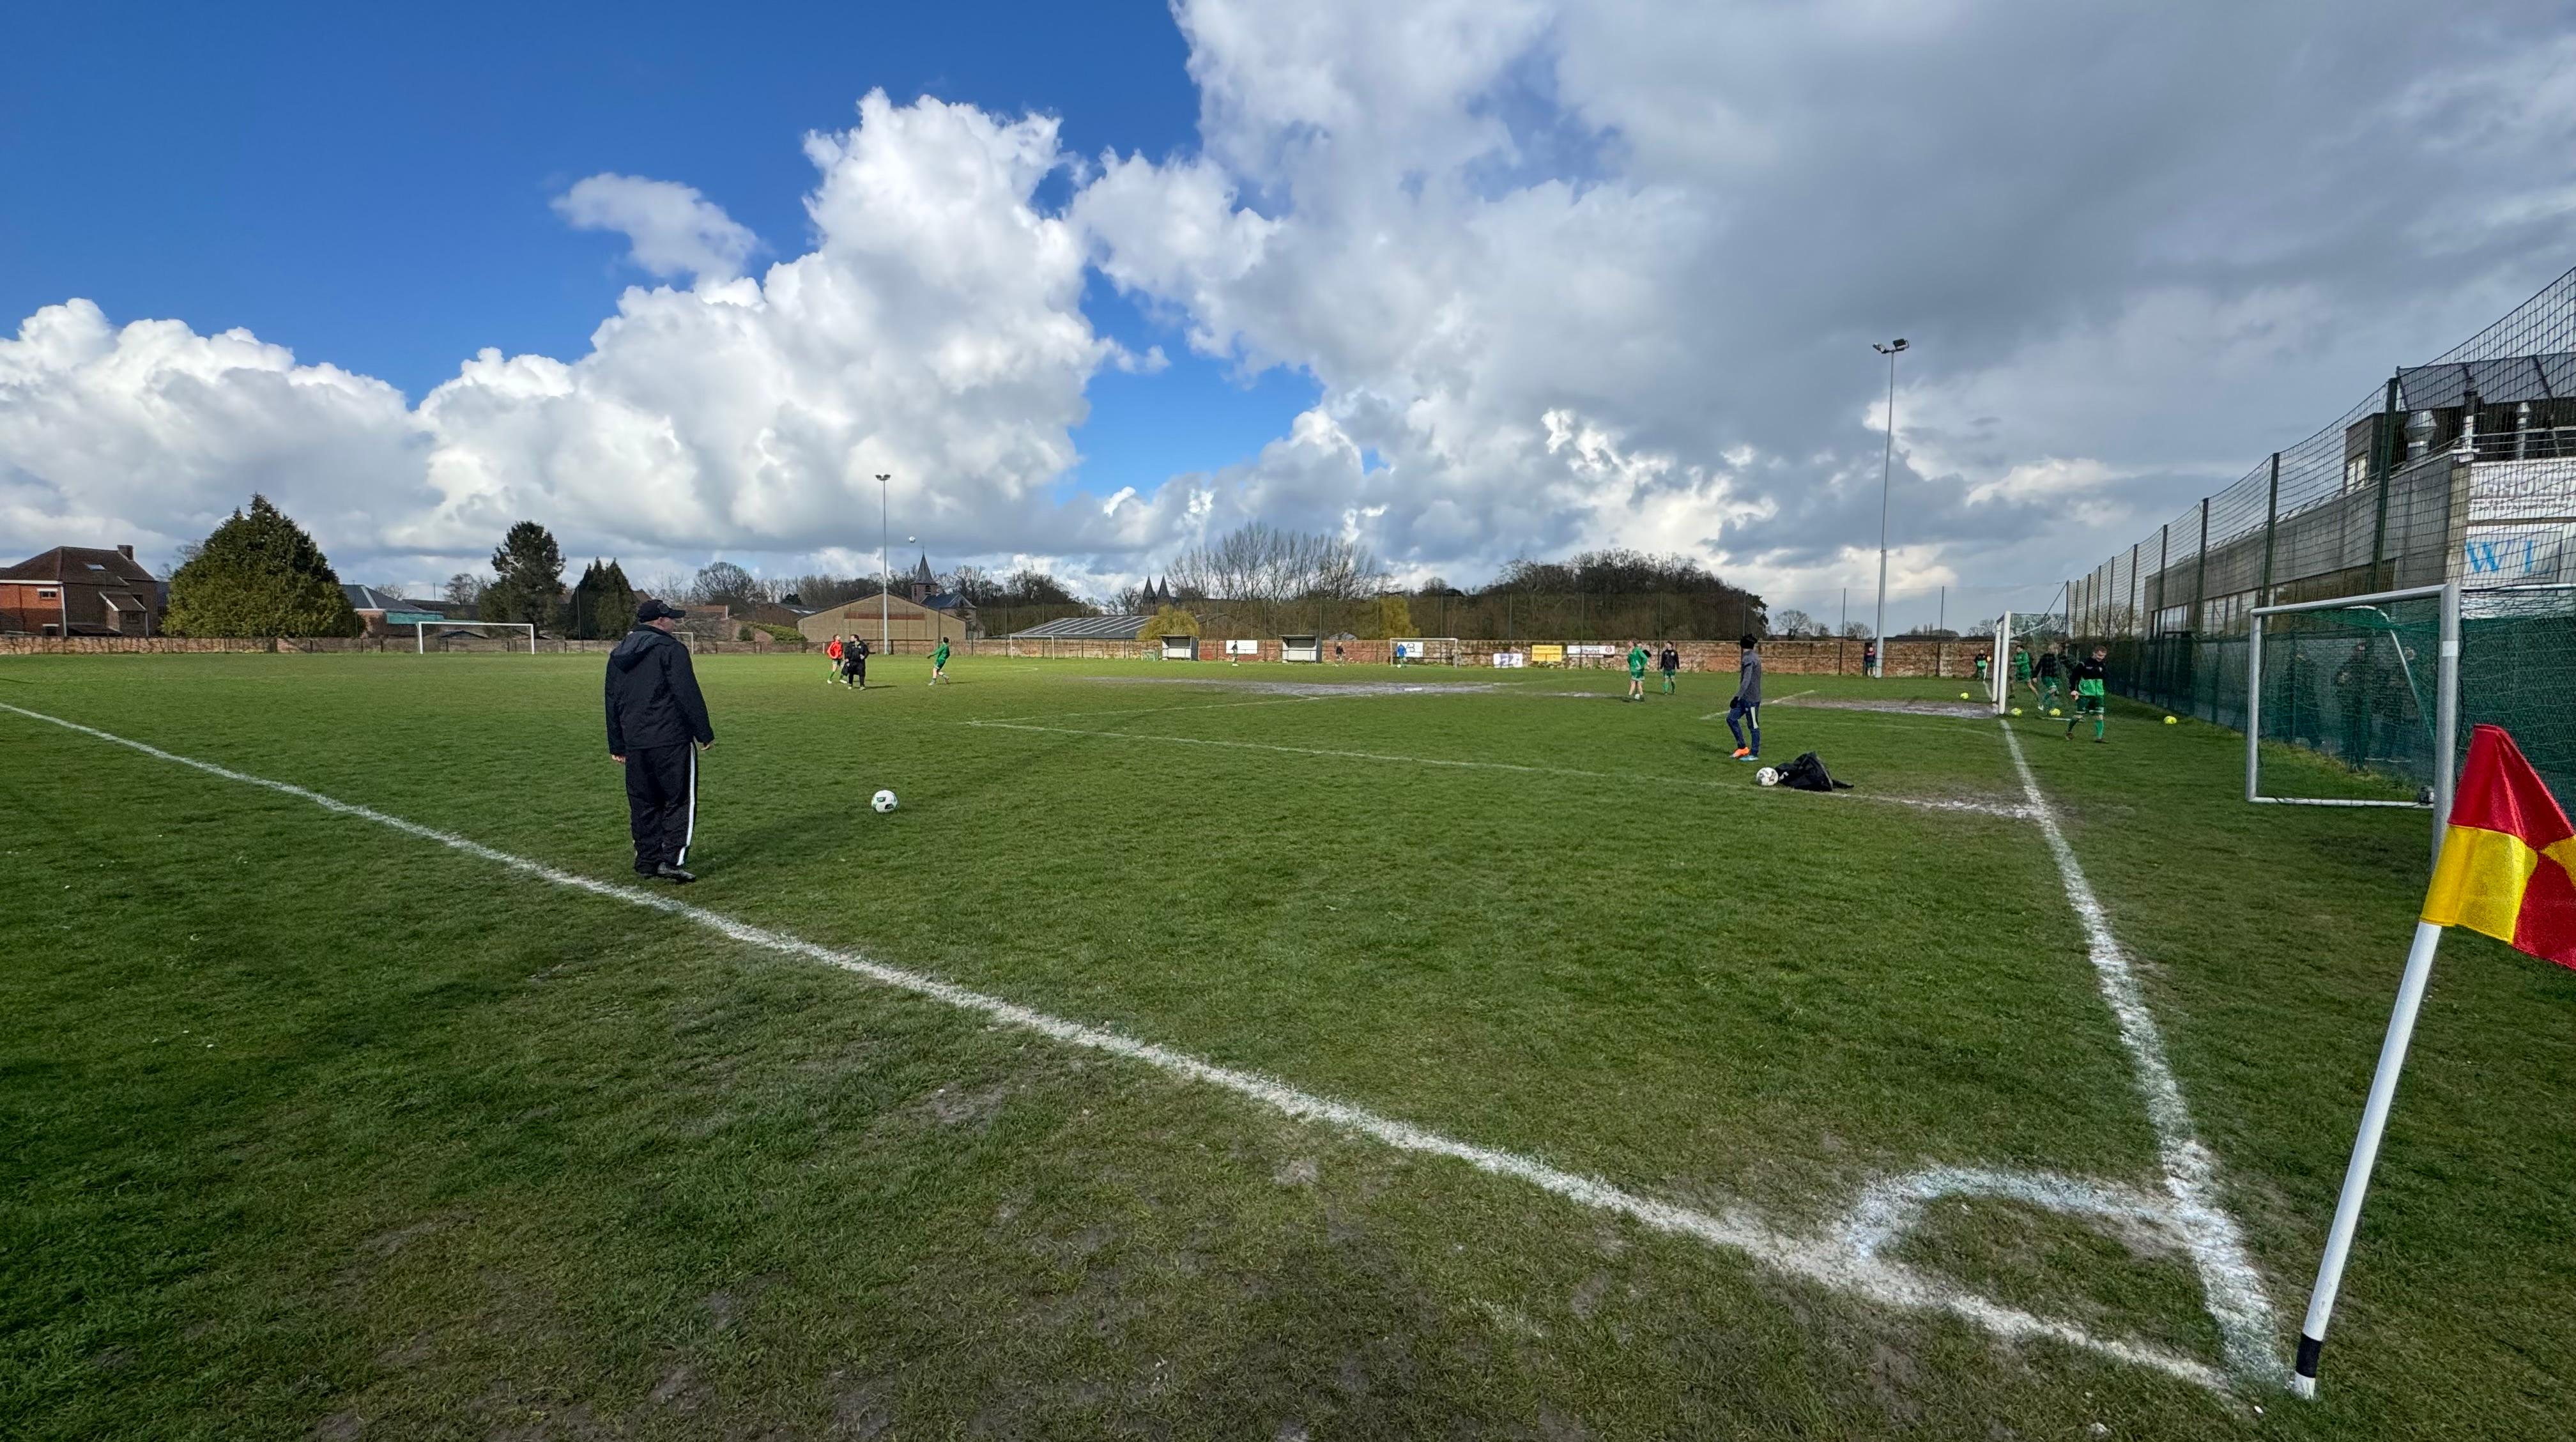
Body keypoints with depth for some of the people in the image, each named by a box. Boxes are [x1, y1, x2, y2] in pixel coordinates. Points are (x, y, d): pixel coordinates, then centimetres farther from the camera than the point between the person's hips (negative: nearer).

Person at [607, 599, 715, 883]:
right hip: (672, 741, -7)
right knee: (680, 801, -2)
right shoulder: (670, 649, -7)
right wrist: (705, 733, -8)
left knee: (643, 804, 13)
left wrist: (617, 746, 24)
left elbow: (612, 703, 19)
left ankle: (647, 861, 18)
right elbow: (689, 695, -13)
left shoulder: (617, 654, 16)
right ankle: (672, 860, -9)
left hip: (635, 743, 7)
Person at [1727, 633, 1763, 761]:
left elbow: (1746, 681, -26)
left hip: (1751, 699, -10)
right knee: (1731, 718, 10)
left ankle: (1754, 754, 9)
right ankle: (1742, 747, 16)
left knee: (1753, 726, 0)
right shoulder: (1753, 657, 13)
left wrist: (1737, 697, -29)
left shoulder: (1749, 659, -18)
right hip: (1745, 698, 10)